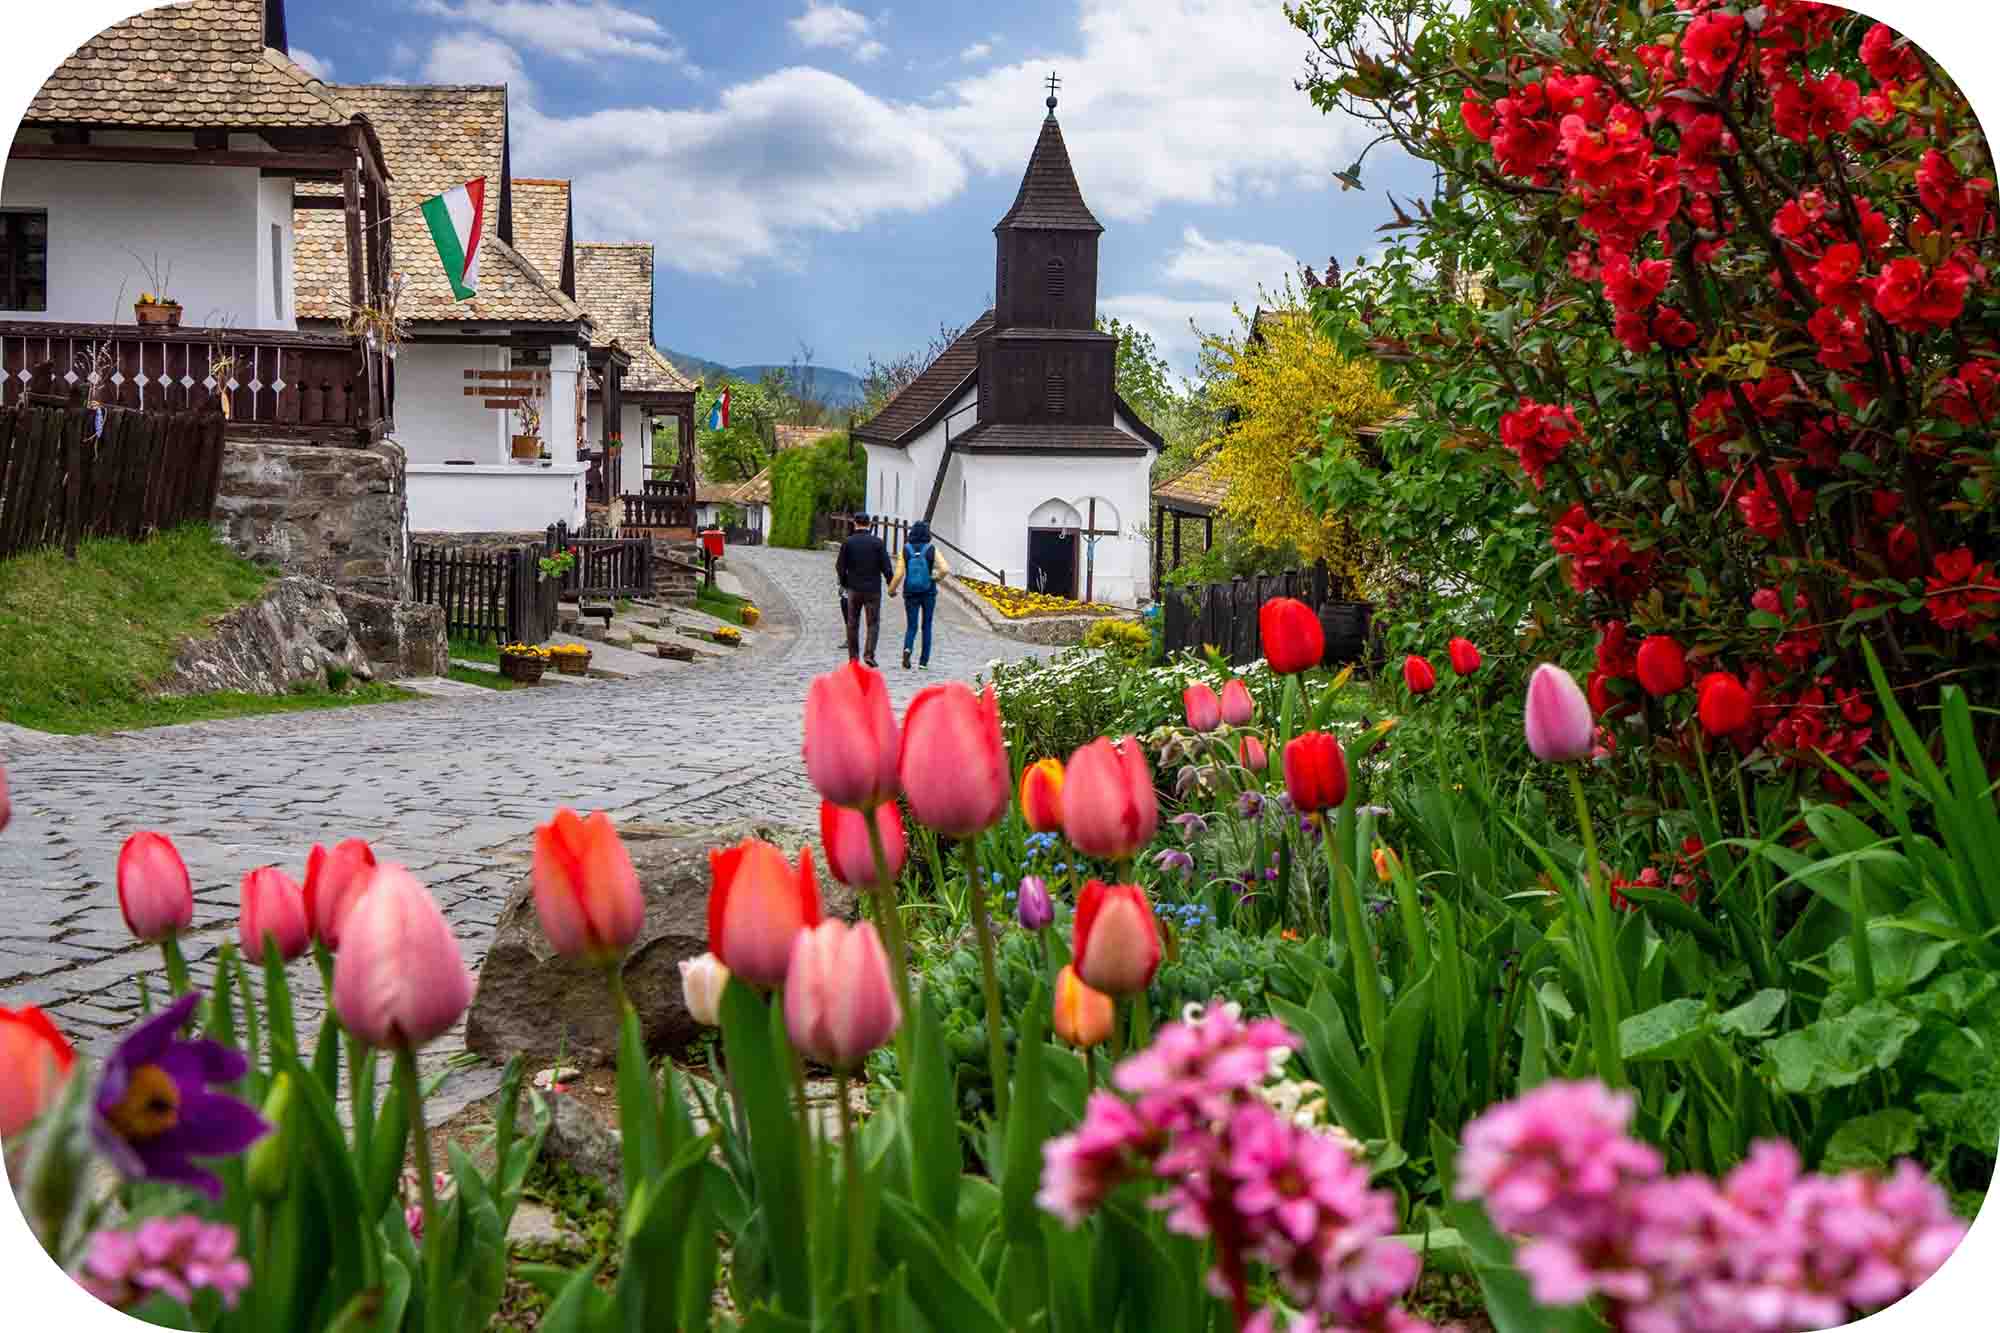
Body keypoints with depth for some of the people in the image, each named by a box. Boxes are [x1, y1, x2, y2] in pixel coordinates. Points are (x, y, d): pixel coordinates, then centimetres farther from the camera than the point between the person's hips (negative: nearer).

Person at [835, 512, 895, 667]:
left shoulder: (848, 543, -3)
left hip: (854, 589, 1)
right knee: (873, 623, 4)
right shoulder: (877, 542, -5)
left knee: (852, 623, 11)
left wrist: (844, 583, 14)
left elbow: (840, 566, -2)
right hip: (873, 590, -1)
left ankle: (853, 656, 14)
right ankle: (869, 654, -11)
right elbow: (886, 567, -6)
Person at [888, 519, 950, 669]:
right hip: (928, 593, 0)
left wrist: (891, 589, 6)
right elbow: (945, 569, -17)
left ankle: (907, 648, -21)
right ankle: (924, 661, 13)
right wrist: (937, 578, 4)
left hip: (910, 593, 0)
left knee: (911, 627, 9)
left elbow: (899, 574, -9)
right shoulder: (932, 550, -6)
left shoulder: (905, 550, -5)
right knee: (926, 626, 13)